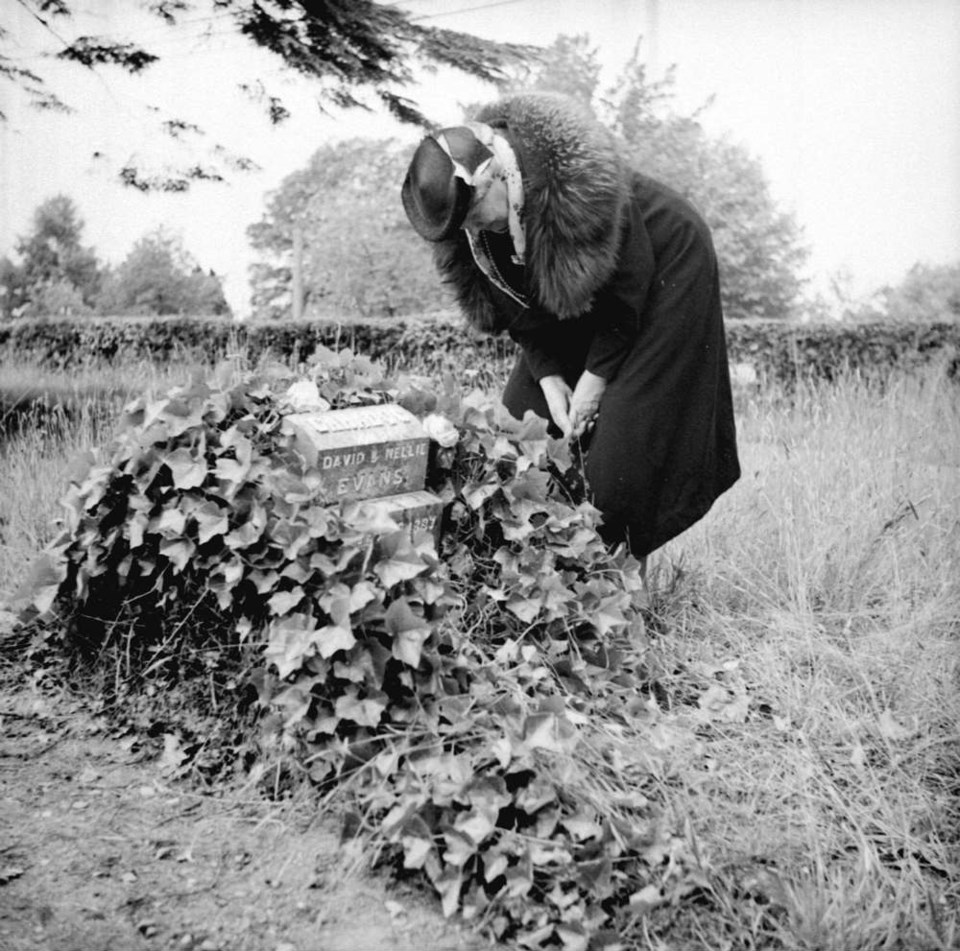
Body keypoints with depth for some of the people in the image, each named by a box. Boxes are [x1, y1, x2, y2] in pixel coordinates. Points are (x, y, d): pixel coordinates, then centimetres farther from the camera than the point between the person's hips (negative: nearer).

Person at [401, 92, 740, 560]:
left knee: (626, 437, -11)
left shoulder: (581, 182, -37)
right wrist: (548, 377, -15)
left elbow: (629, 281, -26)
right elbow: (513, 304, -7)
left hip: (664, 271, -6)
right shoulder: (468, 208, -17)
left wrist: (597, 374, -21)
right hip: (580, 294, 7)